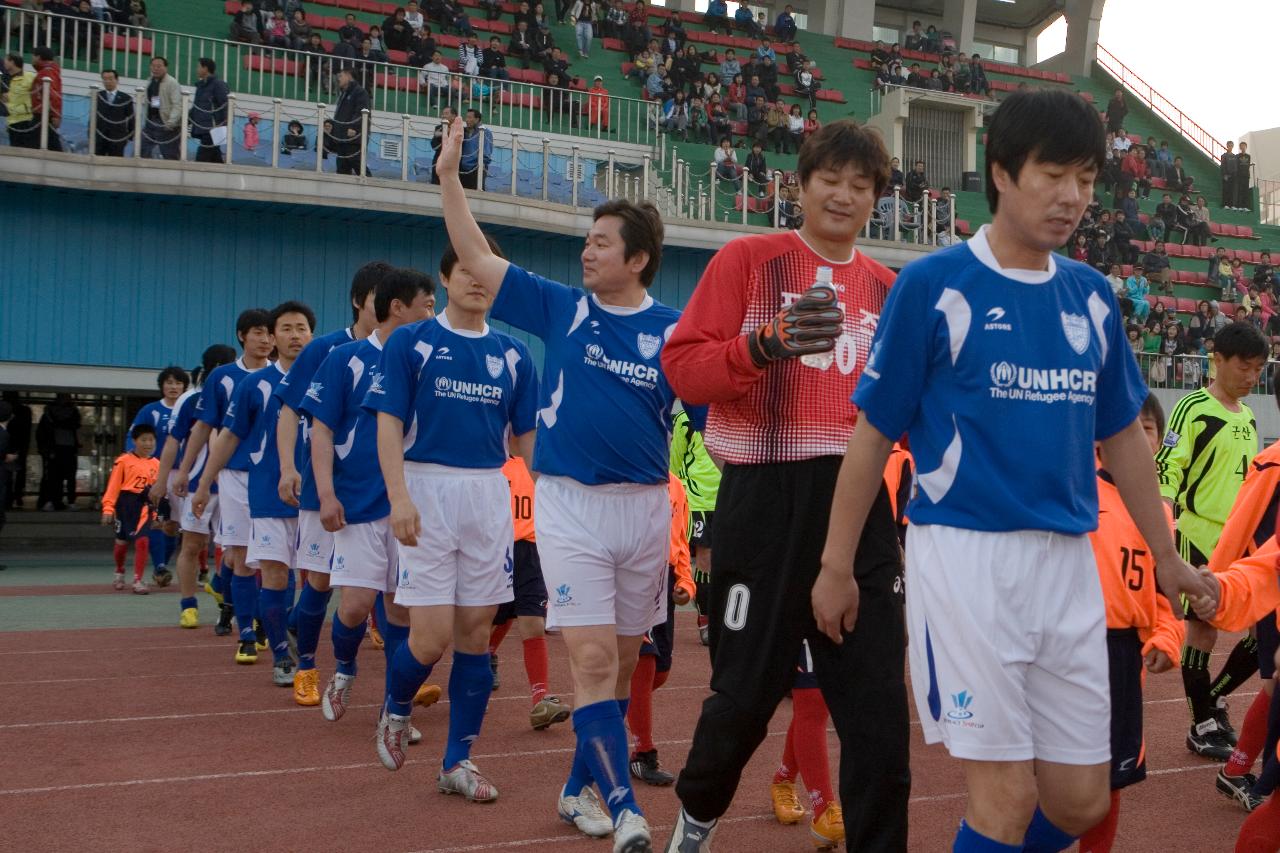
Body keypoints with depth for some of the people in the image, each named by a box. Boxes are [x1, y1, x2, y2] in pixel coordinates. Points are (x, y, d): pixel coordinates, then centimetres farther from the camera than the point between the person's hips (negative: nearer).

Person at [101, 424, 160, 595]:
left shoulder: (156, 464, 5)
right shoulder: (124, 460, -7)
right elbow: (113, 485, -7)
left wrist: (156, 512, 10)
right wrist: (108, 508, -11)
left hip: (144, 507, 1)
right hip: (125, 505, -1)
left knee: (142, 541, -13)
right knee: (121, 541, 14)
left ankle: (138, 580, -4)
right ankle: (119, 573, 40)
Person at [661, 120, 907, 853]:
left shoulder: (887, 288, 13)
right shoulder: (747, 260, -1)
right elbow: (683, 366, -8)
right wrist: (769, 344, -22)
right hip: (767, 498, -4)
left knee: (878, 694, 3)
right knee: (749, 686, 7)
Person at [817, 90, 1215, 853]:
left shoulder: (1093, 297, 9)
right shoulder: (932, 286, -6)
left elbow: (1121, 435, 17)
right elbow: (874, 433, -4)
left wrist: (1167, 556, 20)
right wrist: (837, 565, -2)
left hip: (1069, 562, 5)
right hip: (967, 553, -5)